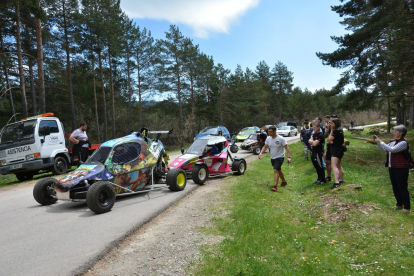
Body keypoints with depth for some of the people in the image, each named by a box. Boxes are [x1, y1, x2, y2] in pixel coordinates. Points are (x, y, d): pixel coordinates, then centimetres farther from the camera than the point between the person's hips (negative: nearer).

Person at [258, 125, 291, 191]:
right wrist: (261, 153, -11)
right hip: (272, 158, 6)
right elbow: (265, 146, 7)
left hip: (280, 157, -6)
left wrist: (288, 157, -24)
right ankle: (284, 181, 43)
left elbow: (287, 147, -15)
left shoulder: (281, 139, -18)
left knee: (276, 170, -20)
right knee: (278, 170, 20)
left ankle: (275, 186, -19)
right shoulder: (268, 138, -2)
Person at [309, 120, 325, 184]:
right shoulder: (314, 134, 13)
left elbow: (315, 144, -22)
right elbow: (309, 141, 7)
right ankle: (319, 178, 29)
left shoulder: (320, 135, -16)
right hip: (314, 152, 9)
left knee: (320, 166, -1)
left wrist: (312, 141, -4)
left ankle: (323, 180, 10)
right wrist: (314, 141, -11)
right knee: (316, 166, 17)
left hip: (318, 153, -9)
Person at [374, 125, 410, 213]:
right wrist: (378, 142, 3)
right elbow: (384, 149, 17)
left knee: (402, 188, -1)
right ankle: (399, 204, 27)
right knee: (395, 188, 15)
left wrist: (380, 142, -20)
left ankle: (407, 207, 10)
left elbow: (392, 150, -25)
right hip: (392, 168, 8)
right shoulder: (393, 142, 11)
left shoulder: (403, 143, -15)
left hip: (400, 169, -8)